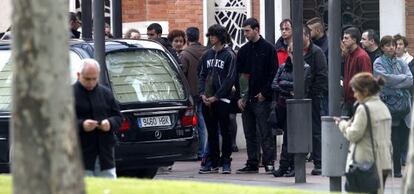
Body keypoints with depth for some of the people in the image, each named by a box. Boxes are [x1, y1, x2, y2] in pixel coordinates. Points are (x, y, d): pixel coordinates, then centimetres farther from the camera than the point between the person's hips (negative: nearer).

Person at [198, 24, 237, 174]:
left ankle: (226, 162, 3)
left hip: (222, 100, -5)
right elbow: (202, 75, 15)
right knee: (211, 132, 8)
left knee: (225, 131, -1)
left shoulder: (229, 55, -4)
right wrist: (202, 94, -2)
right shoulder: (207, 55, 14)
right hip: (207, 100, 5)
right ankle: (212, 163, 12)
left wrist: (216, 96, -13)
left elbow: (230, 78, -9)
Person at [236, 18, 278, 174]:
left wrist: (264, 93, -11)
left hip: (262, 99, -6)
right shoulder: (243, 51, 14)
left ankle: (269, 163, -6)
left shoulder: (268, 49, -2)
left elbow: (273, 73, -6)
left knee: (265, 133, -6)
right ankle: (252, 163, 14)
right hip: (246, 100, 6)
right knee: (250, 134, 9)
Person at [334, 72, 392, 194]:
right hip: (384, 162, 8)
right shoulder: (383, 107, 13)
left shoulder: (364, 109, -13)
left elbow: (354, 135, -15)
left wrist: (342, 124, 3)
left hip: (367, 162, -8)